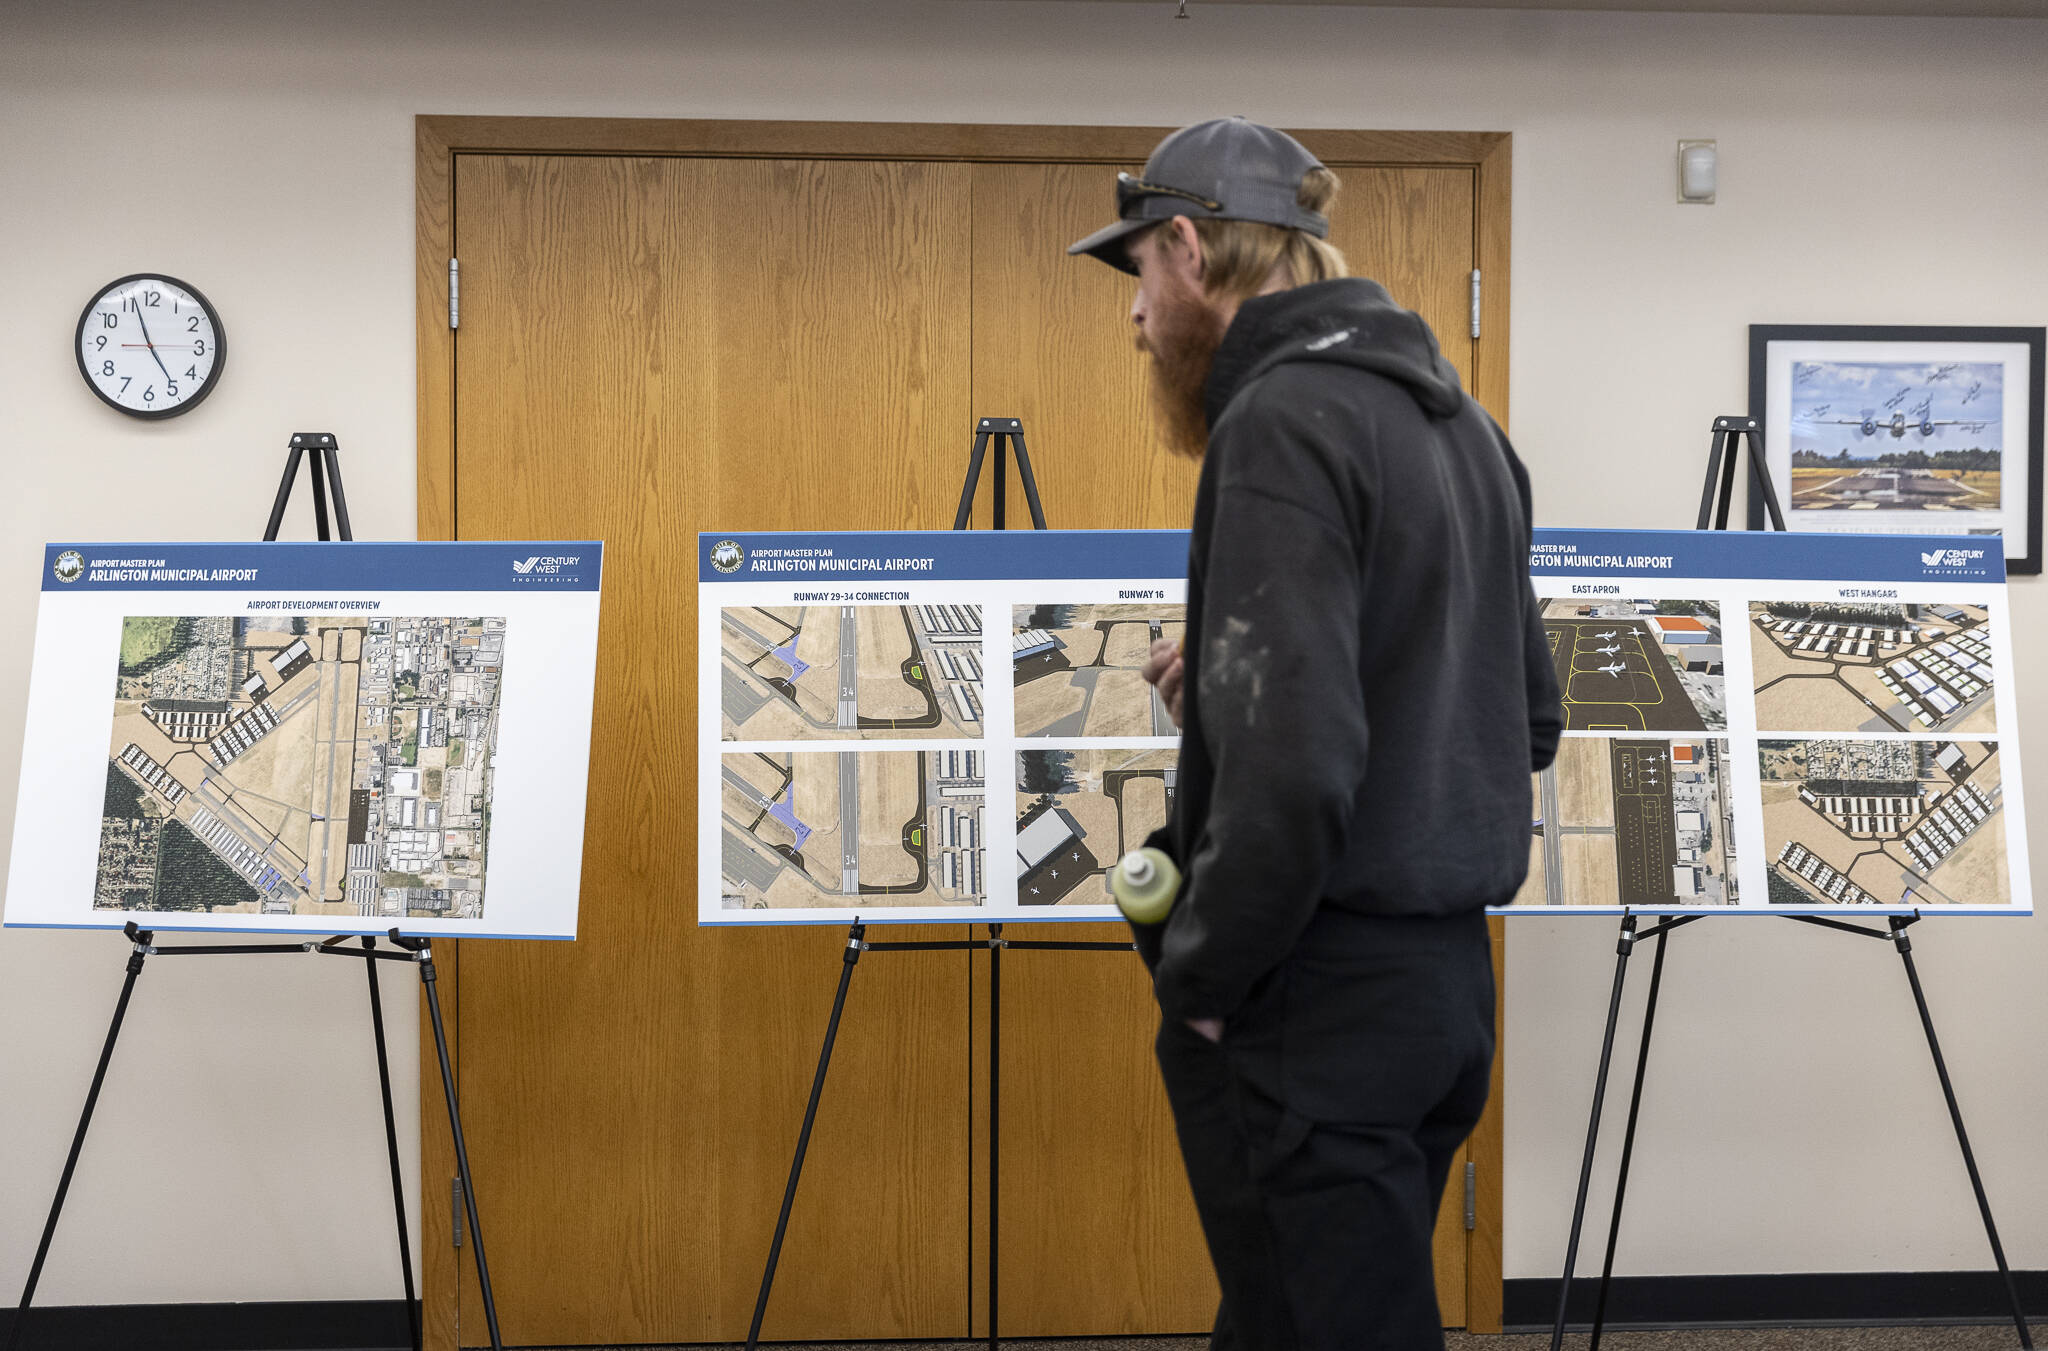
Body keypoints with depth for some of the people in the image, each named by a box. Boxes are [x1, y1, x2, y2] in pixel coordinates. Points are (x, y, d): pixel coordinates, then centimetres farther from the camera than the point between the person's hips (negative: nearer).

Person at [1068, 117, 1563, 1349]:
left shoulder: (1282, 421, -15)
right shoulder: (1461, 422, 14)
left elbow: (1290, 771, -26)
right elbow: (1531, 719, 20)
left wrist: (1195, 981, -12)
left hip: (1316, 1010, -9)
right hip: (1449, 979, 9)